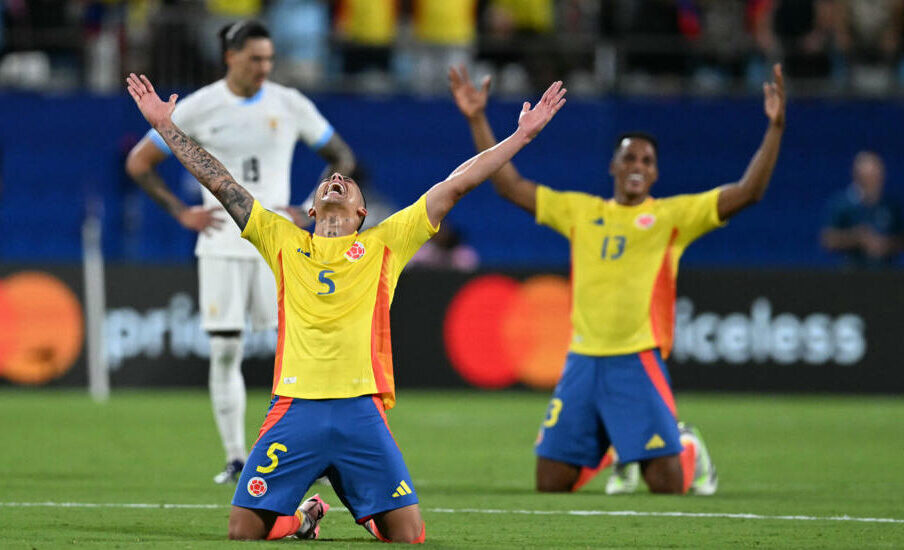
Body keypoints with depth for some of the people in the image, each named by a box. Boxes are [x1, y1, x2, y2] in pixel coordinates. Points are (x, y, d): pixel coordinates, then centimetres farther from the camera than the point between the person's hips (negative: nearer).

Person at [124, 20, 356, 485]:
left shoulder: (290, 105, 2)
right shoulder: (198, 108, -1)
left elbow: (342, 158, 13)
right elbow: (138, 163, 6)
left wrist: (308, 212, 1)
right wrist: (181, 213, -2)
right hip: (221, 244, 0)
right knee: (224, 351, -1)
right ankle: (235, 458, 8)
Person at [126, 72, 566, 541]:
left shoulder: (384, 245, 15)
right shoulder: (283, 242, 17)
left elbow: (456, 184, 14)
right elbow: (220, 182, 18)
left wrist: (522, 136, 13)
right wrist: (166, 126, 16)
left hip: (361, 410, 0)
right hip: (295, 409, 1)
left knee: (408, 535, -8)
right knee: (243, 530, -8)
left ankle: (370, 515, 28)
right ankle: (301, 517, 25)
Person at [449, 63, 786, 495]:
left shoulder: (673, 214, 5)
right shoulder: (580, 211, 14)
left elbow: (747, 192, -5)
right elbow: (509, 185, 16)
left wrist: (775, 128, -14)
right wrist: (477, 120, 12)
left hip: (637, 360, -3)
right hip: (582, 360, 3)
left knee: (667, 483, -11)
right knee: (550, 483, 1)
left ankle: (690, 450, 26)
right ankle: (611, 454, 32)